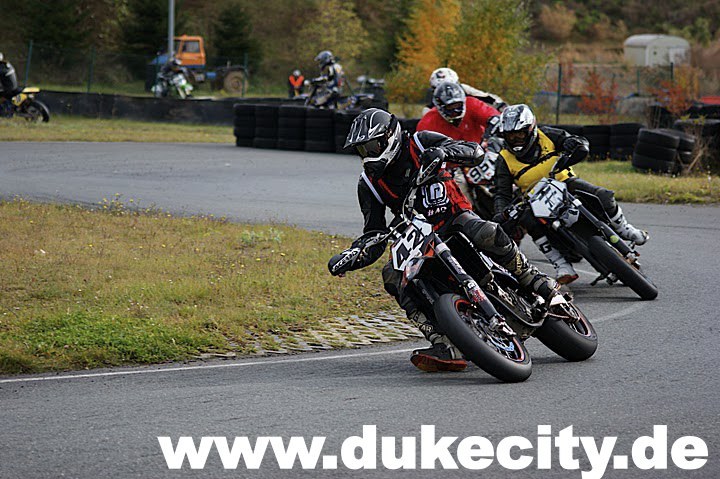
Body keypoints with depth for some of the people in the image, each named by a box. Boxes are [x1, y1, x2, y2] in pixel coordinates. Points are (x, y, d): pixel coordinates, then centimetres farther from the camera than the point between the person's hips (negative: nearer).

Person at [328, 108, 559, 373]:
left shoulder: (420, 143, -5)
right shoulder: (369, 184, 4)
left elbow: (476, 152, -12)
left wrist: (443, 151, -32)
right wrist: (348, 257, -16)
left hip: (455, 217, -3)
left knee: (487, 234, -37)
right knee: (393, 276, -27)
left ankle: (538, 283, -16)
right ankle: (446, 349, -37)